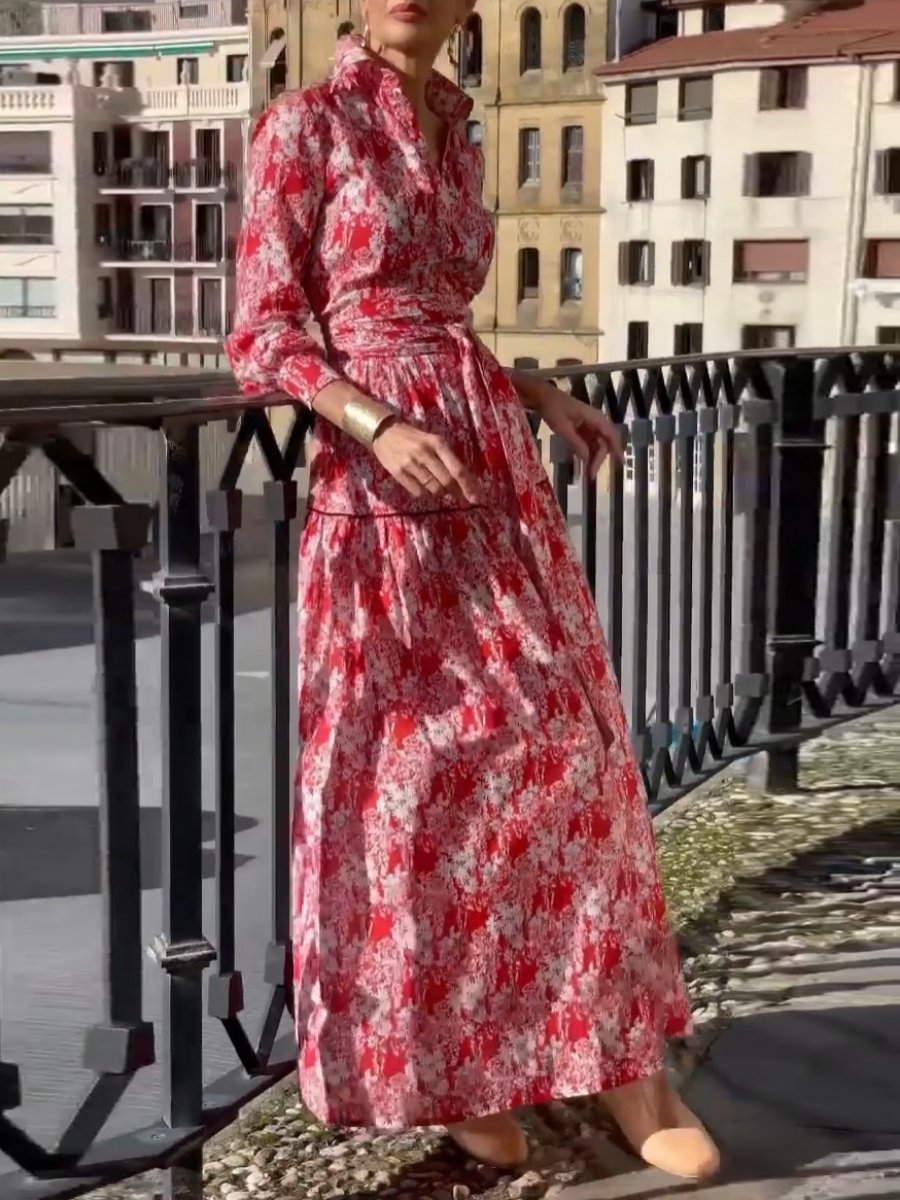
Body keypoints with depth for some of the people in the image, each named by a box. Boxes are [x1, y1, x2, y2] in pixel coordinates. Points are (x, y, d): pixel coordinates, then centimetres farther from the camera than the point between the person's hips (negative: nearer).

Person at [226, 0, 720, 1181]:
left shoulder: (456, 139, 17)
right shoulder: (304, 124, -2)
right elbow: (266, 336, -8)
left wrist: (539, 393, 12)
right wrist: (380, 428, -23)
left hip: (492, 466, 6)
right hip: (382, 480, -6)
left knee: (562, 741, 3)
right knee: (407, 767, 1)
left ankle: (614, 1051, 15)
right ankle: (435, 1064, 18)